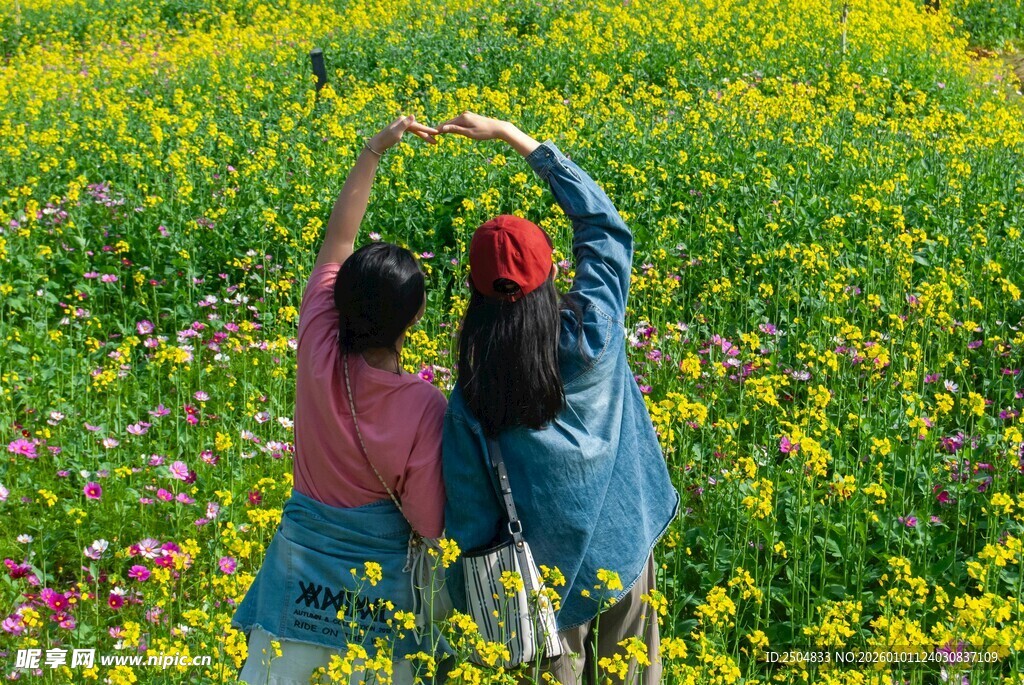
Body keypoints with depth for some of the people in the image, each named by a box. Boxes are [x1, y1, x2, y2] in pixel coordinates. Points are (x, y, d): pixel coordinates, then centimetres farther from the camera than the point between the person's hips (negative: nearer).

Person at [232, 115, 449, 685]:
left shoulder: (318, 355, -16)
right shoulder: (426, 408, -23)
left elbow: (338, 239, -4)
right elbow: (429, 522, -15)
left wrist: (376, 150, -2)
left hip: (300, 568, 3)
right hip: (382, 574, -3)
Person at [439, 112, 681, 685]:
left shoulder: (471, 400, -21)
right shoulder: (594, 335, -18)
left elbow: (469, 514, -14)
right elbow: (603, 222, -6)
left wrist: (471, 613, 0)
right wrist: (510, 134, -4)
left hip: (548, 581, -2)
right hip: (626, 552, 2)